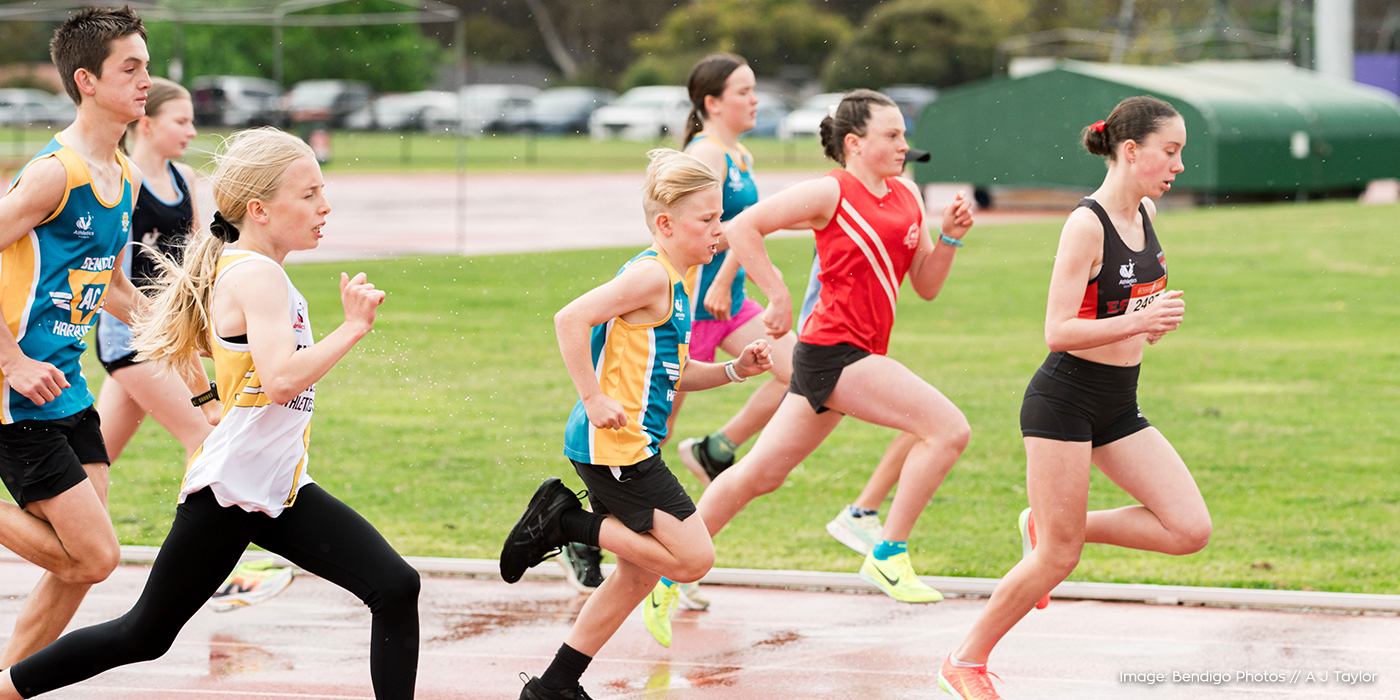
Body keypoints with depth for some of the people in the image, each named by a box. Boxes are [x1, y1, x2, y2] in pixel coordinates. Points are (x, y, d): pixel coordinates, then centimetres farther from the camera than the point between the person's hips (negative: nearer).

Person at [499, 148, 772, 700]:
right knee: (693, 559, -9)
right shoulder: (651, 275, -14)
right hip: (614, 445, -10)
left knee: (639, 571, 17)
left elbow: (670, 375, 24)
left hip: (629, 447, 10)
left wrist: (734, 370, 11)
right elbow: (571, 319, -23)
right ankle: (566, 522, -2)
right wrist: (594, 399, -22)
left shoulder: (678, 281, 17)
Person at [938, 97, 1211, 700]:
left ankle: (1048, 526, 14)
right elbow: (1057, 332, -23)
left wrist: (1157, 319, 5)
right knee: (1057, 560, -4)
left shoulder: (1145, 213, 5)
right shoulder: (1085, 226, -19)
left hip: (1118, 406, 8)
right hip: (1064, 401, -8)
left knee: (1190, 530, -4)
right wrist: (1135, 322, -32)